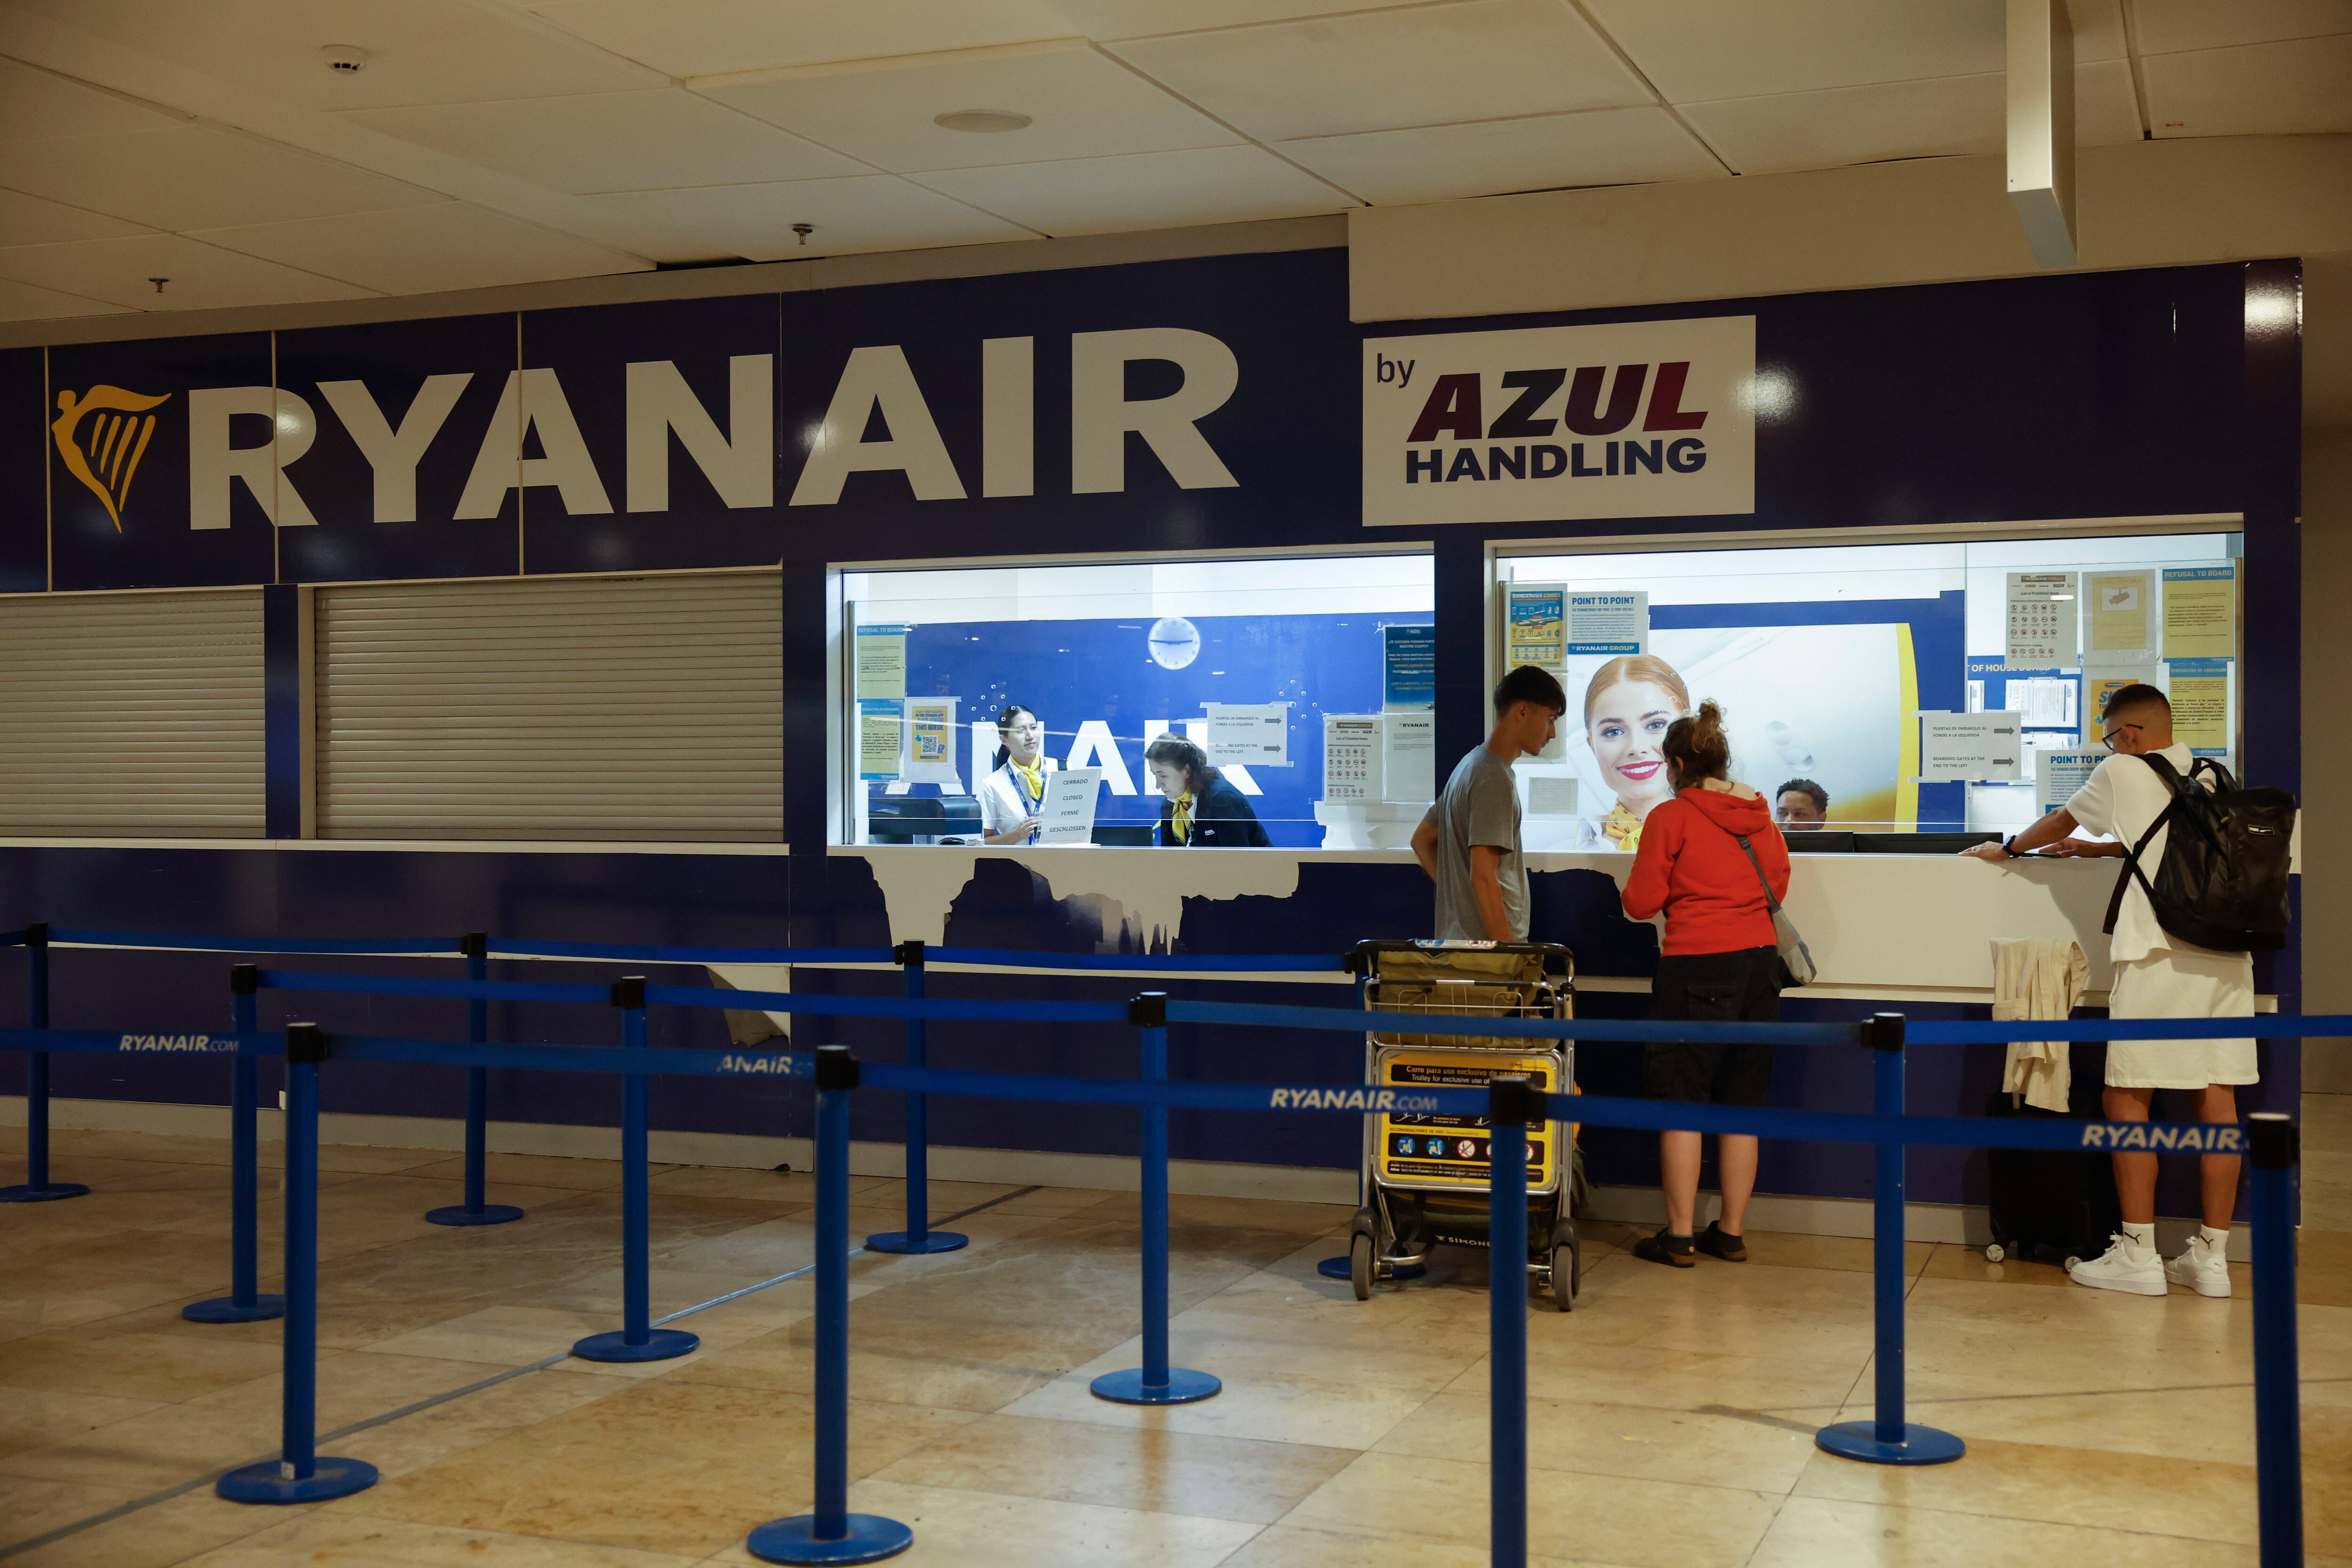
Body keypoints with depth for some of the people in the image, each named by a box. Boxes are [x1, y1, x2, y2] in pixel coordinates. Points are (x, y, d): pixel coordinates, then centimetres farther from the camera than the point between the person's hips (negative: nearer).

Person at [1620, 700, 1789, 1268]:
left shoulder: (1670, 818, -8)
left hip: (1696, 969, -5)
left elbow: (1641, 903, -7)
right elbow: (1778, 885, 17)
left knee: (1682, 1101, 2)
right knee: (1741, 1103, 11)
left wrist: (1668, 892, 15)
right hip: (1759, 964, 5)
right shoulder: (1761, 816, 7)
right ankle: (1732, 1232, 16)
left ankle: (1679, 1236, 3)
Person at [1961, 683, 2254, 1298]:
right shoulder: (2212, 779, 18)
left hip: (2159, 954, -6)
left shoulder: (2122, 773, 4)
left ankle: (2138, 1255, 0)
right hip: (2227, 953, 6)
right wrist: (2093, 850, 46)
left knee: (2128, 1095, 0)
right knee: (2217, 1095, 5)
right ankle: (2211, 1257, 8)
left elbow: (2058, 822, 21)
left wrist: (2005, 850, 39)